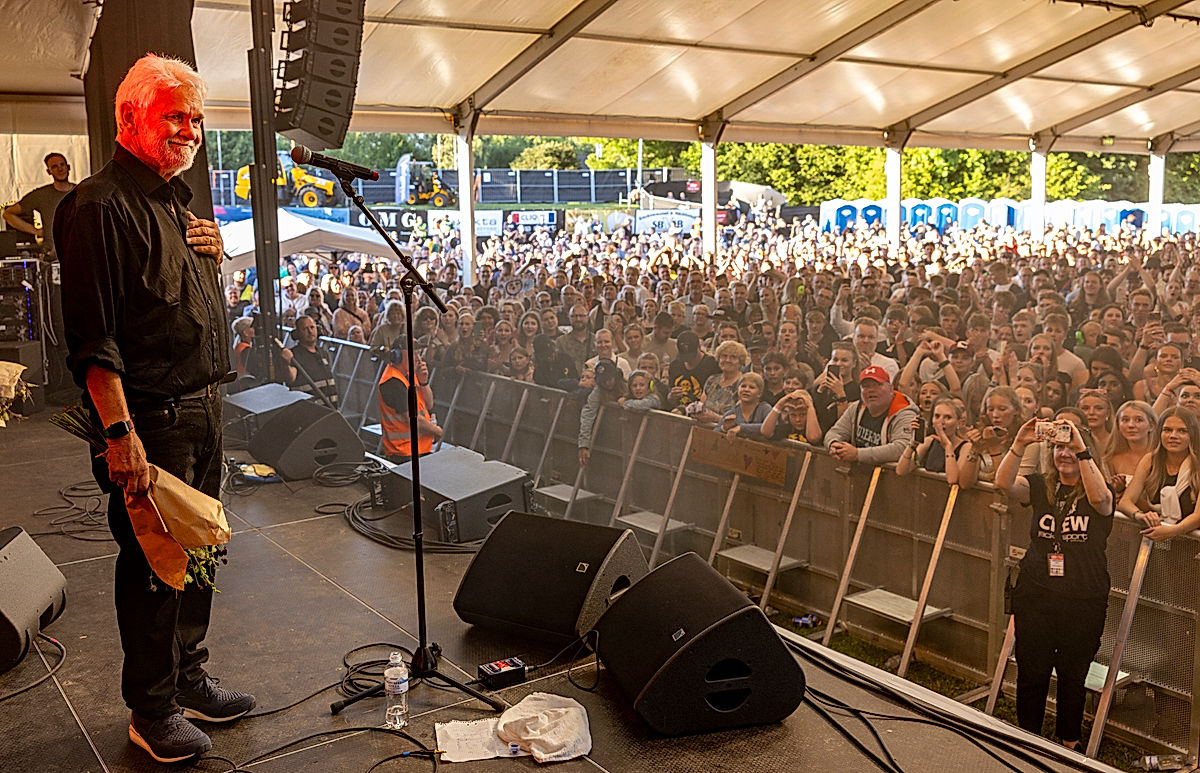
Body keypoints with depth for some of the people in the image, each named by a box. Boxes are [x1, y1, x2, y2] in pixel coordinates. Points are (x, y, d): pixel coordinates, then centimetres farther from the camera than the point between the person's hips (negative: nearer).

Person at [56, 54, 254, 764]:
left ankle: (190, 681, 33)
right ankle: (152, 711, 20)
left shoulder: (179, 201, 16)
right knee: (152, 565, 3)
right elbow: (92, 337, -19)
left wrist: (214, 254, 5)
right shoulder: (100, 205, -13)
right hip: (151, 418, -9)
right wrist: (119, 432, -25)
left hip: (205, 408, 9)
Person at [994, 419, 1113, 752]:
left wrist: (1080, 448, -33)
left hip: (1083, 602, -2)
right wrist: (1019, 444, -27)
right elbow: (1004, 482, -14)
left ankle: (1069, 743, 30)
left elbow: (1099, 497, -27)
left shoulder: (1101, 493, -2)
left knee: (1073, 676, 12)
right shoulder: (1040, 486, 4)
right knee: (1031, 673, 9)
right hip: (1035, 596, 2)